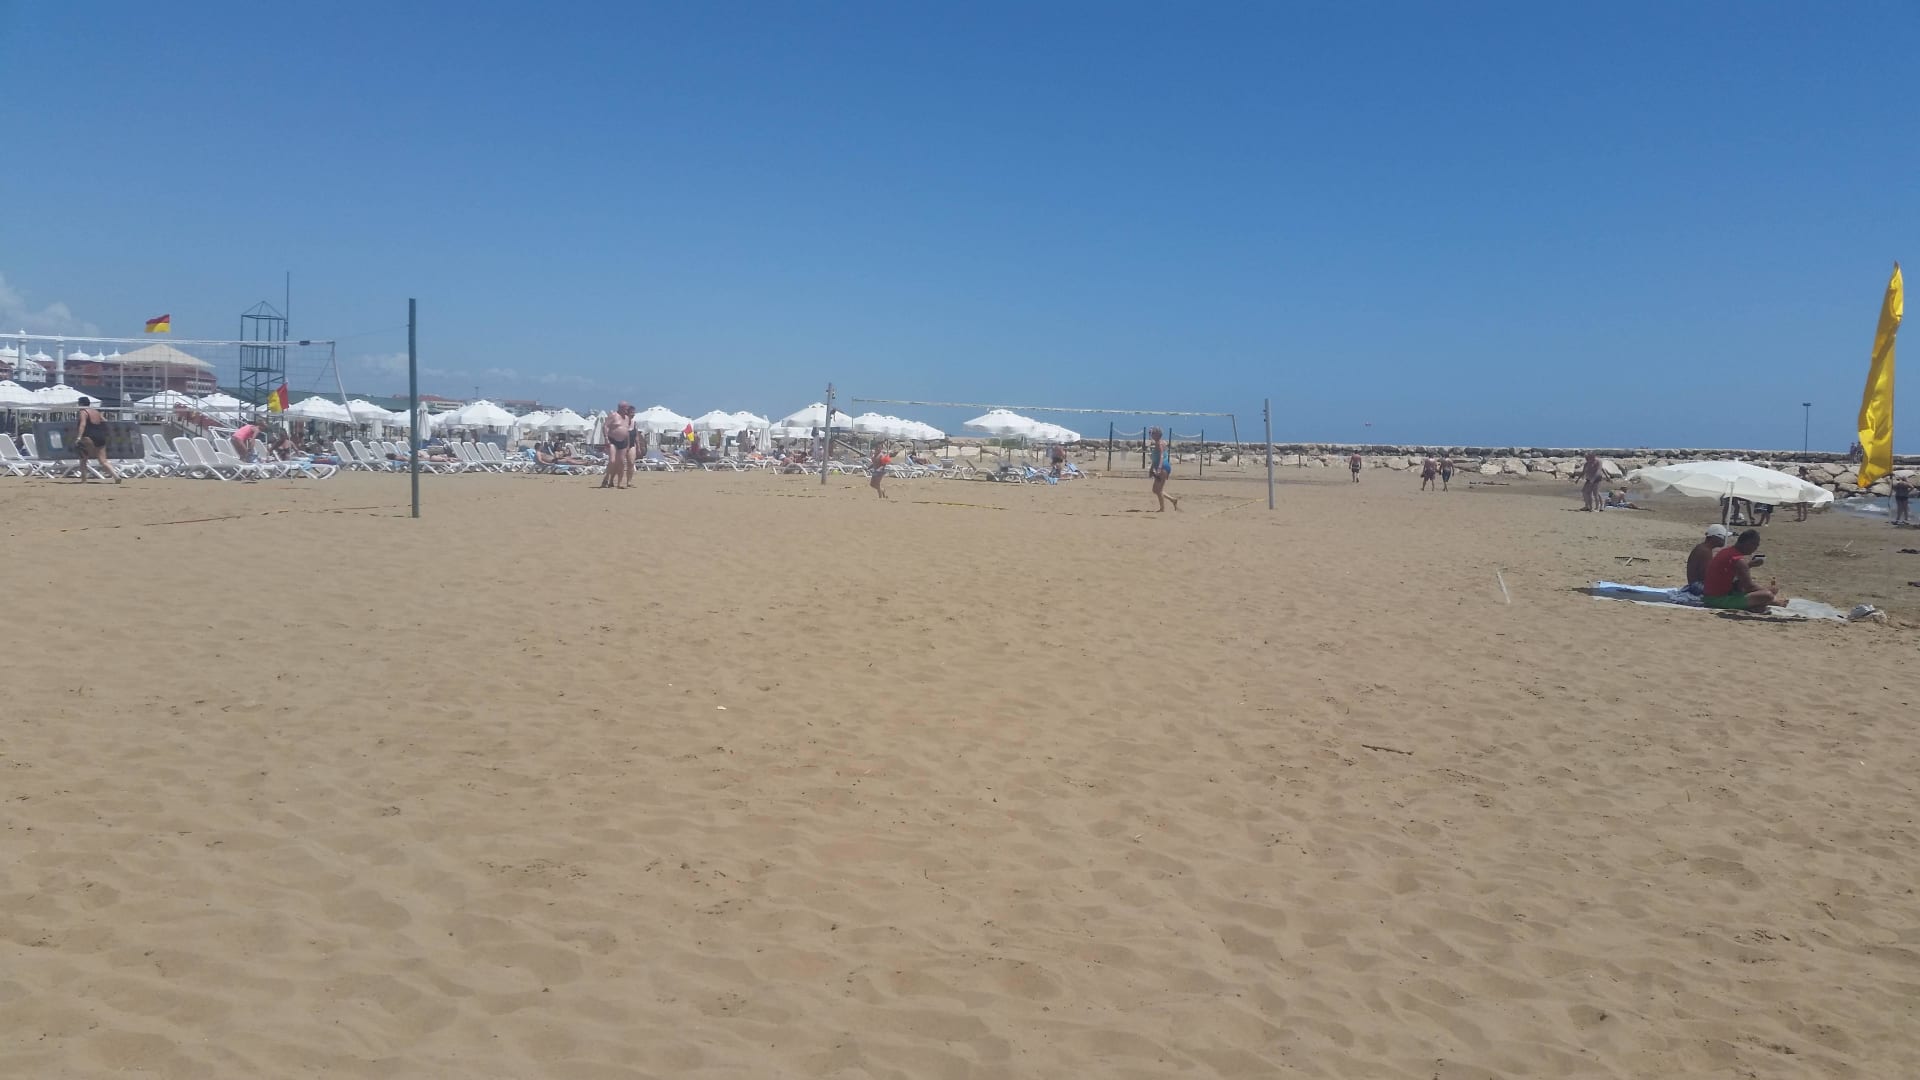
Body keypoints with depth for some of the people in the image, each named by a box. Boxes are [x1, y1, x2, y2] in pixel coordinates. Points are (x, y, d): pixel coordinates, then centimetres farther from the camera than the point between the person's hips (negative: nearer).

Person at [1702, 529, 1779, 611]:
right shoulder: (1739, 560, -16)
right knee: (1767, 595, -20)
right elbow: (1749, 587, -15)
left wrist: (1748, 564, 21)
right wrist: (1769, 590, 1)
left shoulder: (1726, 552, 11)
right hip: (1720, 600, -10)